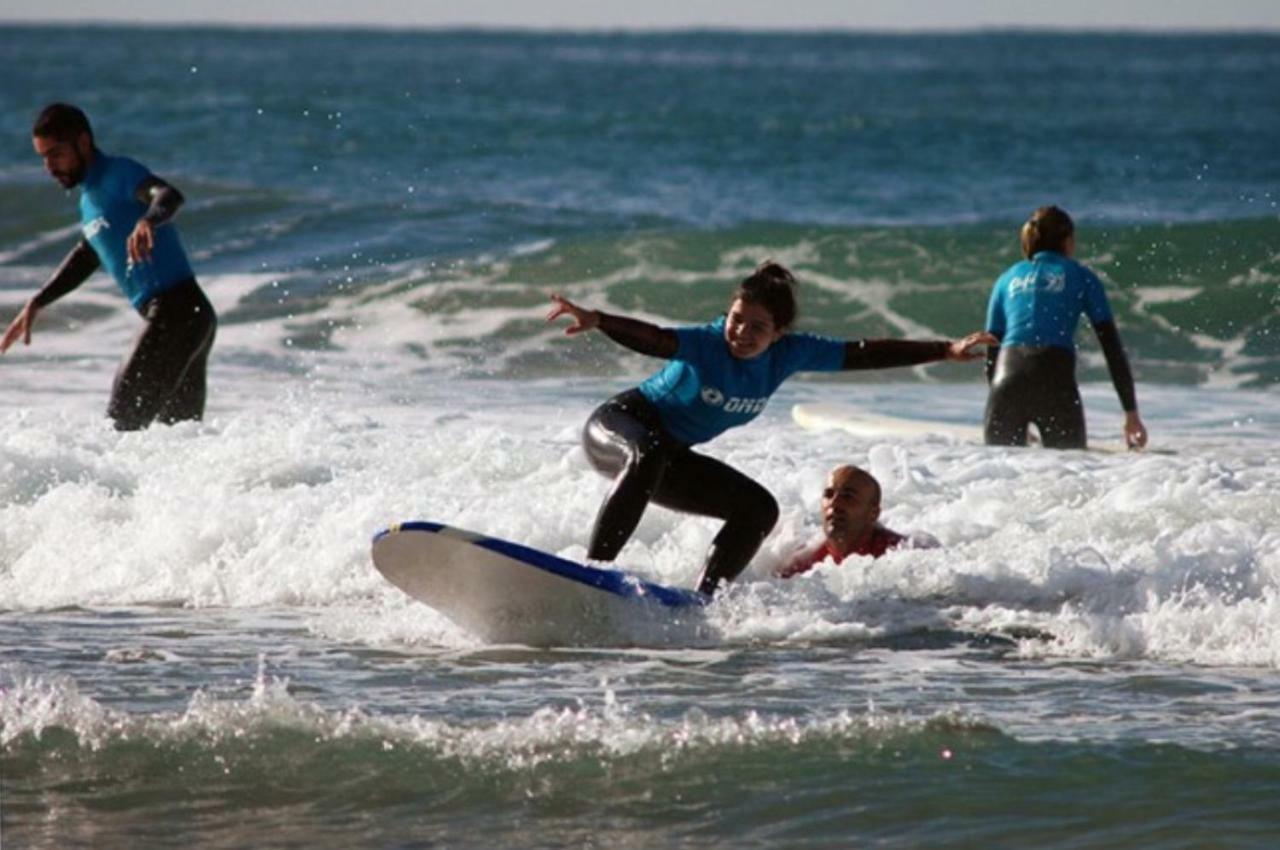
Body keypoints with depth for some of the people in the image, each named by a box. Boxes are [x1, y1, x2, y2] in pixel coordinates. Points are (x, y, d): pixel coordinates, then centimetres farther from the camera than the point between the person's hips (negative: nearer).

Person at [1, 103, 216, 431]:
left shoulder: (119, 175, -9)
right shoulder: (90, 200, 19)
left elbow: (169, 195, -30)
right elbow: (85, 257, 35)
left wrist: (148, 221, -52)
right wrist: (37, 304, 33)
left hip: (179, 312, -10)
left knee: (123, 419, -16)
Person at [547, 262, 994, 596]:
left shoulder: (789, 353, -8)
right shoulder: (704, 344, -26)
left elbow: (865, 353, -3)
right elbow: (652, 338, -45)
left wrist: (947, 350, 0)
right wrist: (595, 320, -65)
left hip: (670, 455, 7)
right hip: (618, 426, -7)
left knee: (759, 509, -1)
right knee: (649, 453, -41)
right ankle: (592, 569, -45)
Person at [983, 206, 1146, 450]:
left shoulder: (1008, 279, 25)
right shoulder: (1080, 276, 17)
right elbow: (1112, 346, 13)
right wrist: (1131, 412, 14)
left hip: (1006, 380, 2)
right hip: (1055, 382, -2)